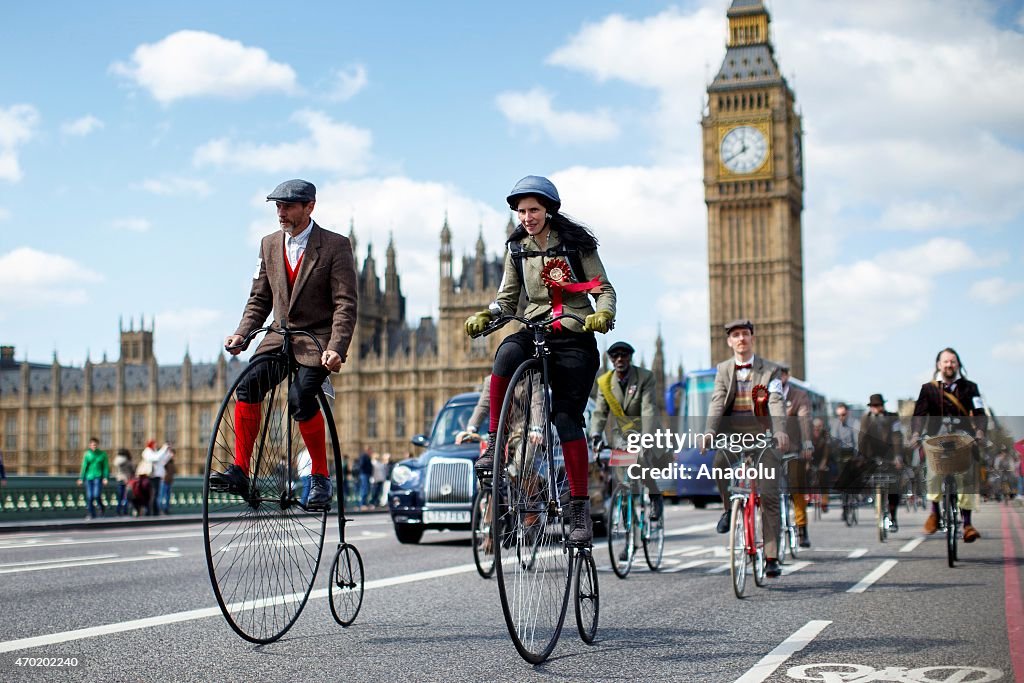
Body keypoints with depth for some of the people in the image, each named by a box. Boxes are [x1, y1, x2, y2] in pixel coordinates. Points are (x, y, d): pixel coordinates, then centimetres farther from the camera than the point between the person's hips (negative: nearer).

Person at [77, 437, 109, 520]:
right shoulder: (87, 454, 5)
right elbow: (84, 467, 6)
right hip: (89, 477, 2)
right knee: (89, 497, 0)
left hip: (98, 477, -2)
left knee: (96, 495, -15)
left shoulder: (102, 454, 2)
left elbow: (106, 467, 3)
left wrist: (105, 477, -8)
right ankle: (91, 514, 12)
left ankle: (101, 507, 15)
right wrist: (81, 478, 2)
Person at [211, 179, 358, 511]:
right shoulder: (270, 244, 10)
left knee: (300, 397, -27)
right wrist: (241, 333, -3)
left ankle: (321, 477, -10)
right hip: (279, 337, 5)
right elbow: (260, 299, 15)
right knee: (248, 385, -22)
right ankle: (239, 471, -17)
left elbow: (345, 304, -11)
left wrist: (336, 348, -24)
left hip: (317, 339, -5)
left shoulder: (335, 246, -6)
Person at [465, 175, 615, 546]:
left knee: (567, 416, -12)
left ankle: (580, 506, -5)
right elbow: (507, 298, 12)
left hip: (574, 338, -2)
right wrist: (484, 316, -9)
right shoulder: (517, 248, 11)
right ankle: (494, 443, -25)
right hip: (535, 331, 2)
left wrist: (603, 314, -21)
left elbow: (604, 290, 1)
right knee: (507, 354, -34)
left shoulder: (577, 243, 2)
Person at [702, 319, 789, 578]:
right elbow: (717, 402, -5)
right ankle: (730, 506, -1)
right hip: (732, 431, 1)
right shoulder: (723, 369, 9)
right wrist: (709, 431, -23)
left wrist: (779, 430, -31)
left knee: (769, 495, -7)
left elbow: (776, 402, -11)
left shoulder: (769, 370, 3)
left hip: (762, 433, -1)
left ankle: (771, 558, -2)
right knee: (719, 463, -31)